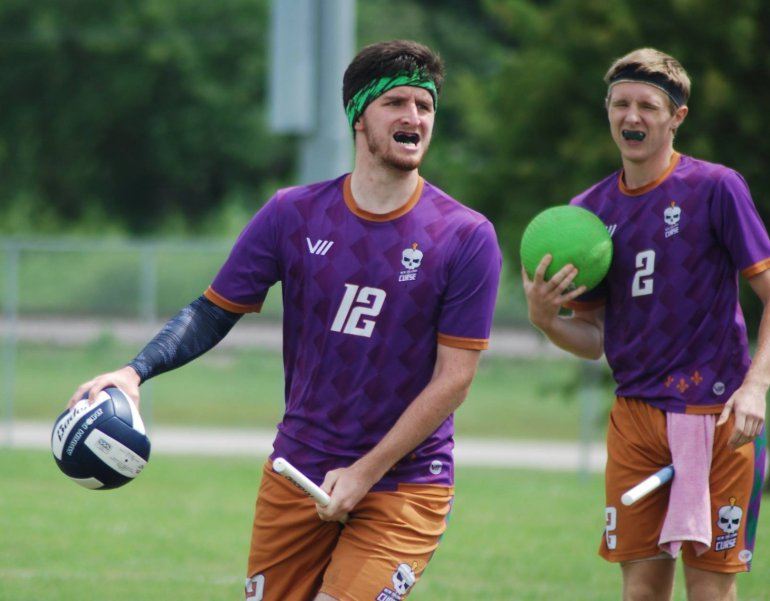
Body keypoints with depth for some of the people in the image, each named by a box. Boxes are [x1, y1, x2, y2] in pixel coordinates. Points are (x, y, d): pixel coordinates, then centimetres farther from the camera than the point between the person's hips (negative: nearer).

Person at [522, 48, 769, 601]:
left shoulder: (715, 188, -5)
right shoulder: (590, 211, 10)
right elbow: (592, 339, 14)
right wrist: (545, 319, -7)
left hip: (716, 413, -4)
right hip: (634, 412, 4)